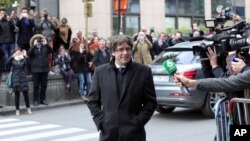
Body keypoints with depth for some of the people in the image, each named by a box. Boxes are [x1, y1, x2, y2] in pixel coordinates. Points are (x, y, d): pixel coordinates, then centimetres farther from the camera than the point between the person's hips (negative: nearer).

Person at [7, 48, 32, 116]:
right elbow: (8, 63, -16)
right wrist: (12, 56, -28)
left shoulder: (24, 60, 3)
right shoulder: (13, 60, 4)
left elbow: (27, 63, -18)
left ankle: (28, 108, 11)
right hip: (15, 79, 0)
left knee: (26, 93, -3)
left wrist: (25, 56, -30)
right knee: (17, 95, 3)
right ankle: (17, 110, 11)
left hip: (23, 79, 0)